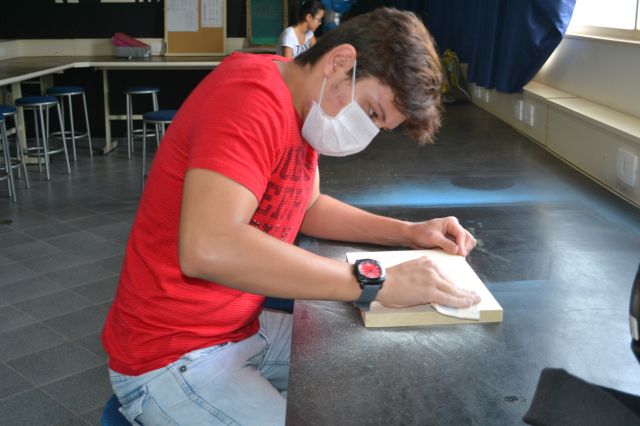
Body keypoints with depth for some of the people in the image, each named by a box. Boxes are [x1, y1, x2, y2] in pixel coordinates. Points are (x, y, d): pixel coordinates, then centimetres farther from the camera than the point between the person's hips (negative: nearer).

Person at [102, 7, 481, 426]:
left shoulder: (302, 105, 4)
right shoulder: (252, 96, -25)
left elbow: (307, 206, 16)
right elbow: (208, 248, -39)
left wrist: (407, 232, 2)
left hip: (244, 329, 9)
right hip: (170, 357, -9)